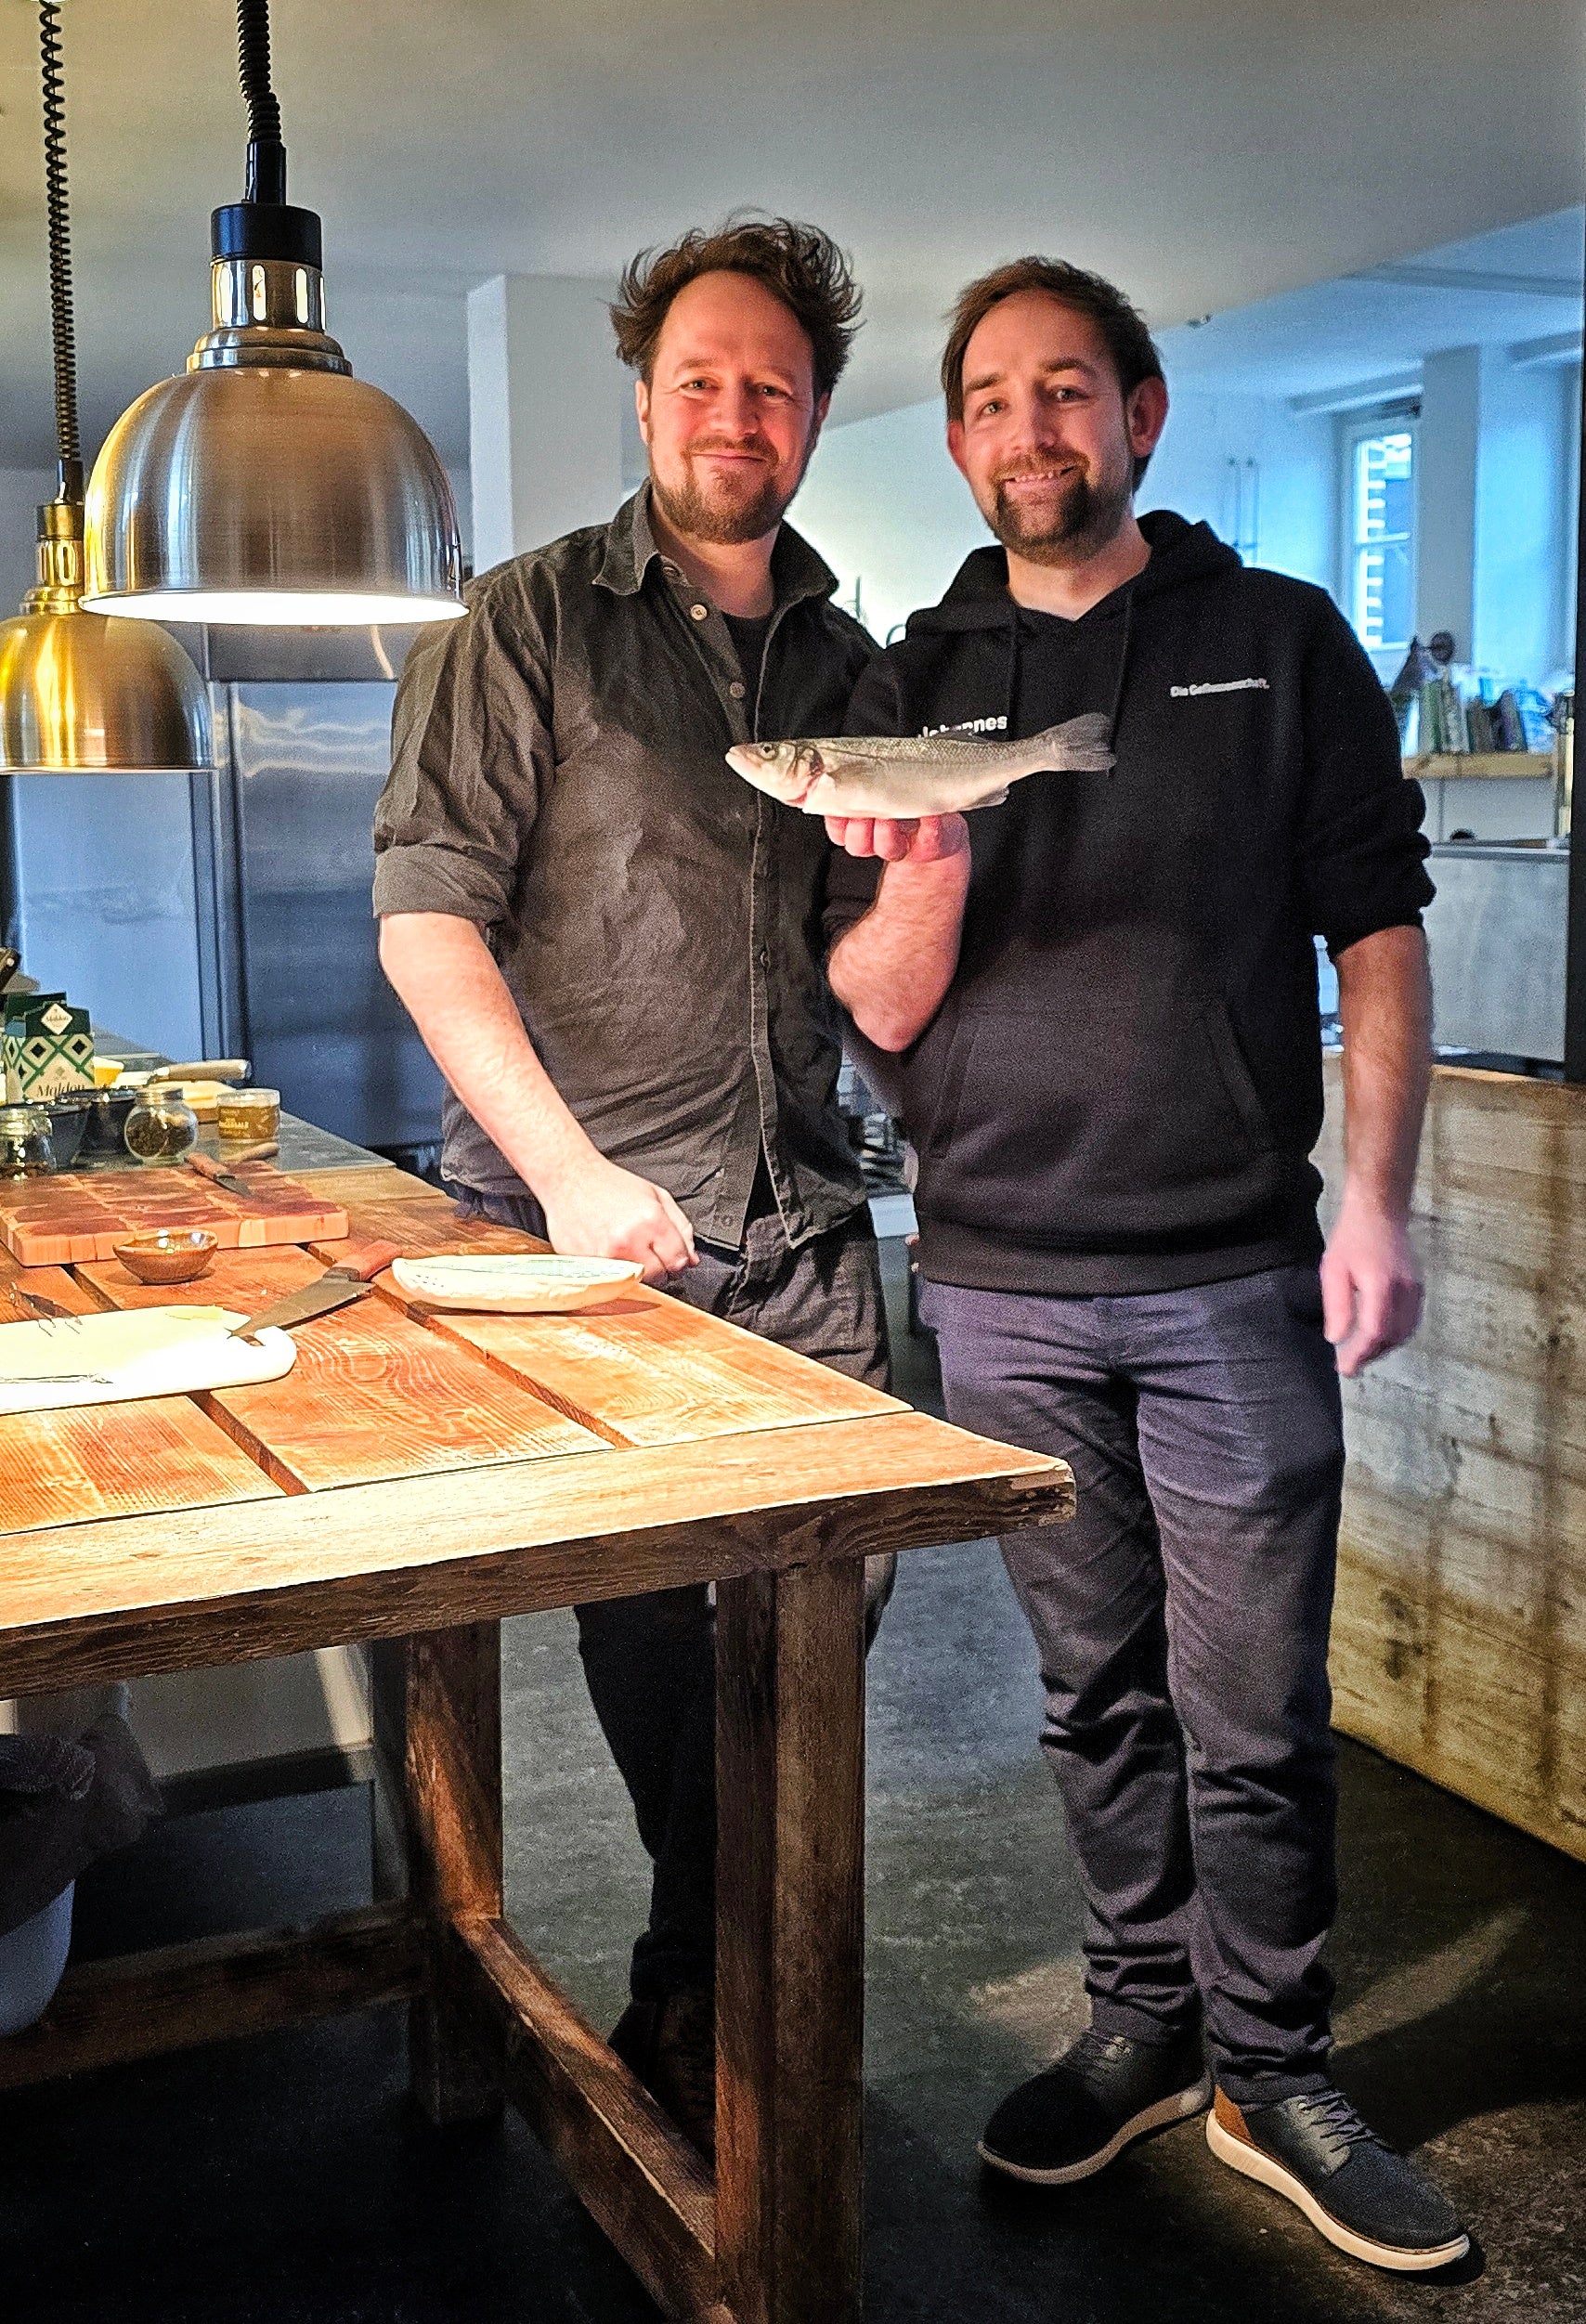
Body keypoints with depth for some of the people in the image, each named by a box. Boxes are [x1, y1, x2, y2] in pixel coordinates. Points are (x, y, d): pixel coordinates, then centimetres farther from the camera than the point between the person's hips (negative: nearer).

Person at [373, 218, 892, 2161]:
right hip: (594, 1222, -4)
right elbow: (426, 918, -8)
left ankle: (701, 1995, 27)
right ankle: (708, 1991, 27)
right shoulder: (527, 628, 0)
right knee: (653, 1620, 2)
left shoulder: (848, 663, 15)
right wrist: (573, 1173, -17)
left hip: (803, 1230, 5)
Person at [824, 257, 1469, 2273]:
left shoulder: (1277, 640, 6)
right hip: (1000, 1288, 2)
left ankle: (1273, 2074, 21)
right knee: (1095, 1690, 13)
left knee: (1252, 1710, 3)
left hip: (1231, 1277, -2)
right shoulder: (913, 686, 9)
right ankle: (1143, 2019, 31)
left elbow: (1375, 929, 3)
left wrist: (1376, 1200, -7)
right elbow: (879, 1014, 4)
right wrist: (922, 885, -18)